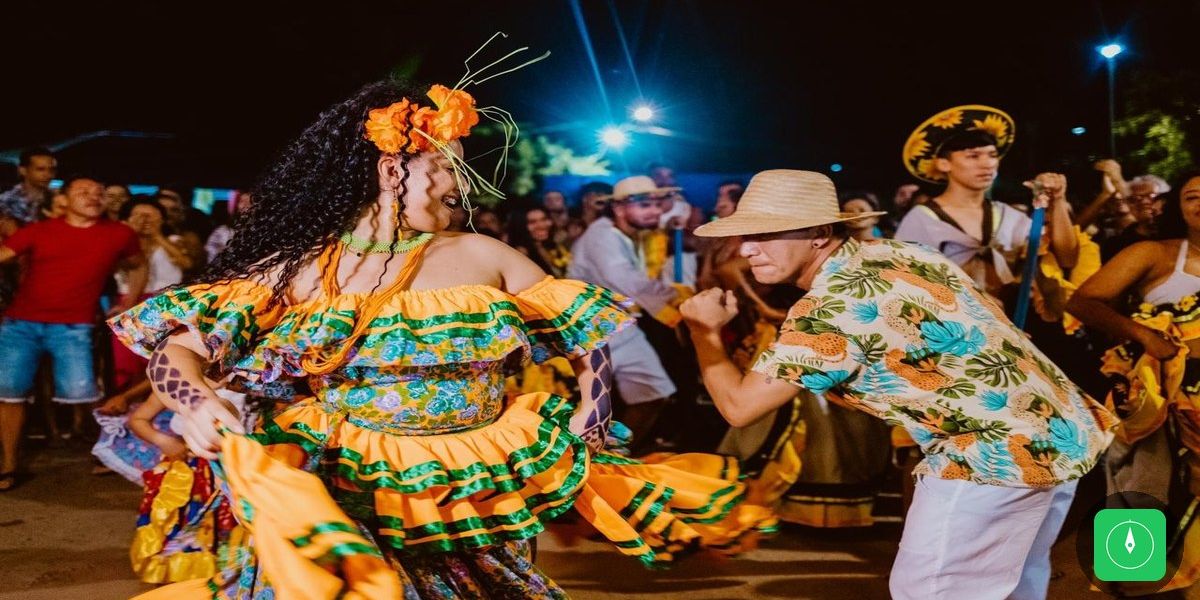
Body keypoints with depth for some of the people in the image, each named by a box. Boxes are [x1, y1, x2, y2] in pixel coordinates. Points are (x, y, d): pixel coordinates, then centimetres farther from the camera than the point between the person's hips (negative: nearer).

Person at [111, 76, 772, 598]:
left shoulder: (478, 257, 5)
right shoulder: (293, 268, 1)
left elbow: (588, 325, 9)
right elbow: (179, 341, -3)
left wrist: (588, 415, -7)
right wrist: (196, 403, -25)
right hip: (335, 512, -1)